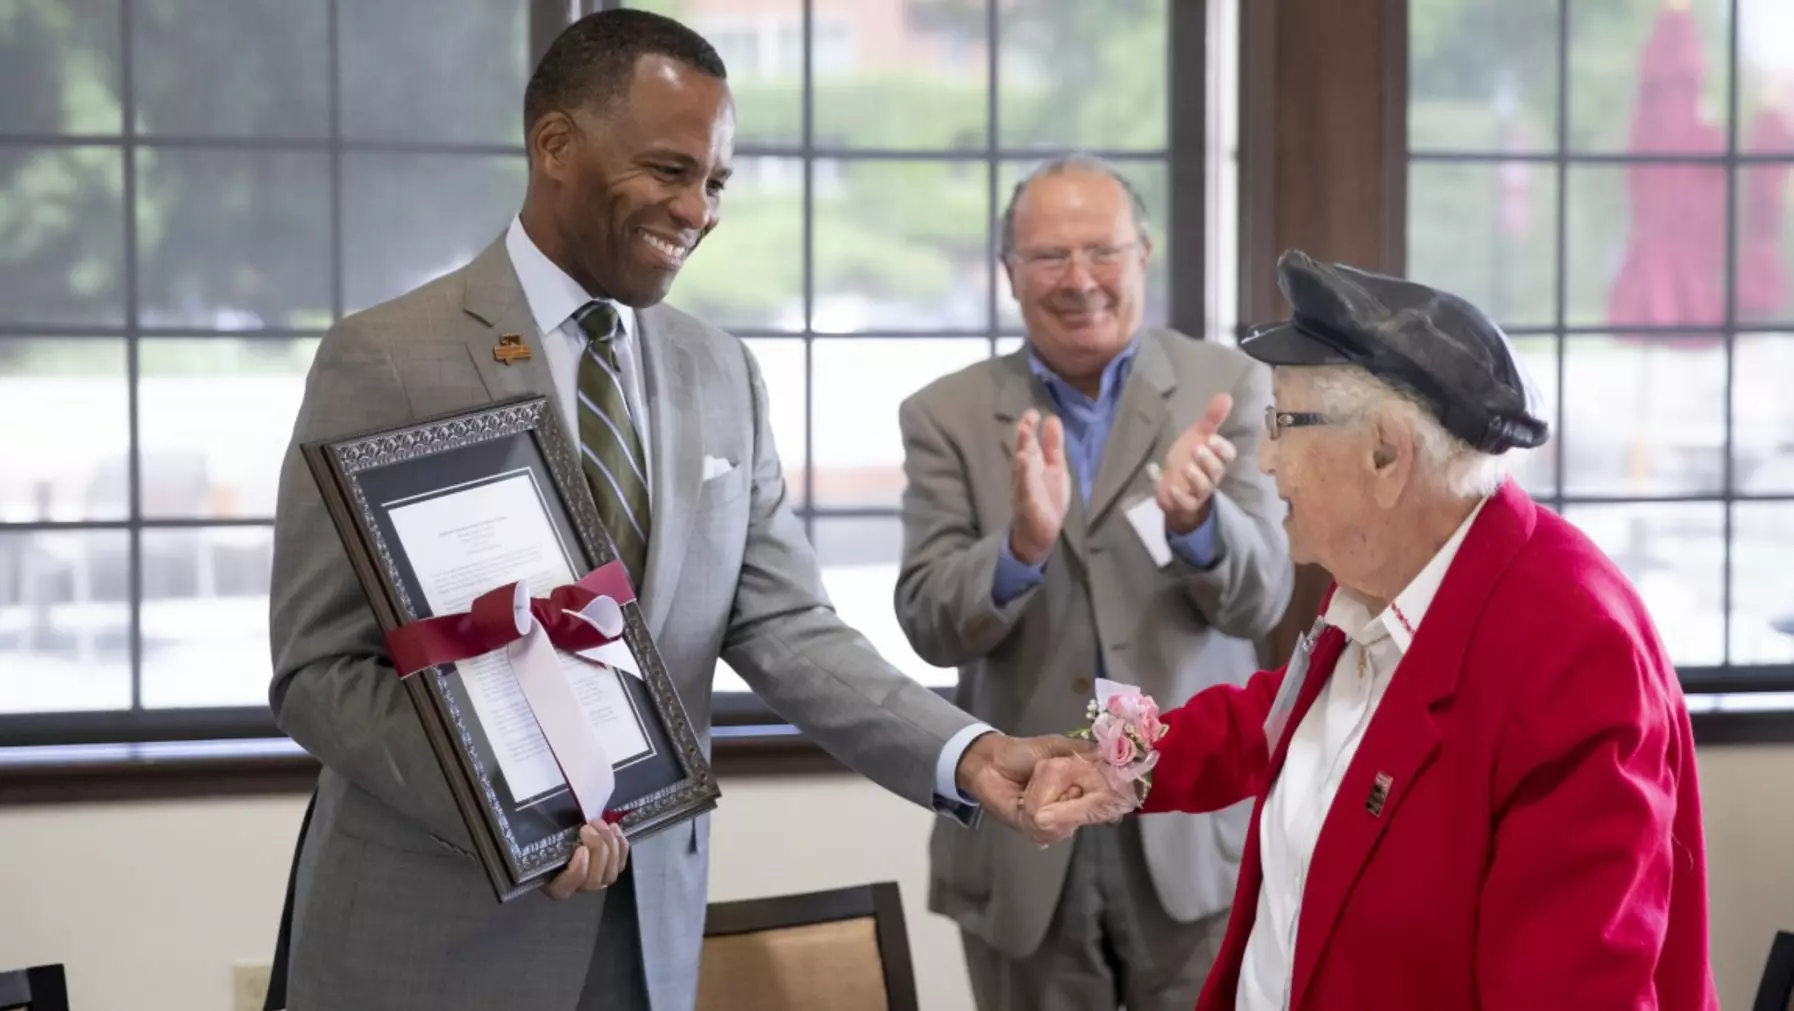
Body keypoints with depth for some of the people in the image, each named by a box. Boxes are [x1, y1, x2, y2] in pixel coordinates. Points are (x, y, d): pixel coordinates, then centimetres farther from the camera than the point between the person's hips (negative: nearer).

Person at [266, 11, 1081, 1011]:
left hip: (648, 919, 5)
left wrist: (965, 753, -16)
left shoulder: (724, 376, 6)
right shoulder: (387, 358, -8)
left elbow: (787, 628, 0)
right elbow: (321, 666, -10)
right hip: (437, 927, -4)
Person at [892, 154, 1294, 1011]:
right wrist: (1023, 543, -25)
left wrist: (1193, 518, -27)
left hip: (1195, 826, 0)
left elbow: (1259, 599, -6)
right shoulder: (946, 416, 1)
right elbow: (928, 626, -6)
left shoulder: (1227, 389, 0)